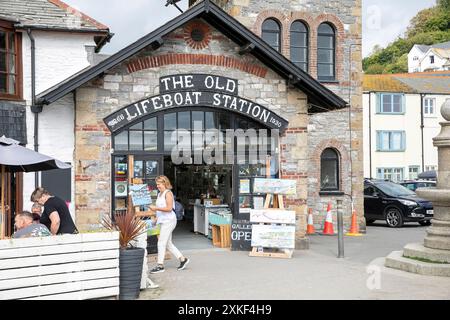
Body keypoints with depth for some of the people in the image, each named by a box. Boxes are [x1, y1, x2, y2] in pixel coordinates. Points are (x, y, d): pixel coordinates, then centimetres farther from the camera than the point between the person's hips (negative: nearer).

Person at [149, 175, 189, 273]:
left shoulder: (168, 193, -11)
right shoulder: (160, 194, 15)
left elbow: (169, 208, -19)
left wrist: (156, 208, -21)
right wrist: (157, 217, 13)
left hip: (169, 221, -10)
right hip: (163, 221, 10)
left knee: (161, 243, -8)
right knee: (168, 243, 12)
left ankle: (160, 265, -1)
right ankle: (182, 259, 21)